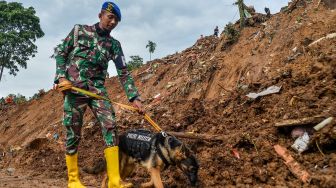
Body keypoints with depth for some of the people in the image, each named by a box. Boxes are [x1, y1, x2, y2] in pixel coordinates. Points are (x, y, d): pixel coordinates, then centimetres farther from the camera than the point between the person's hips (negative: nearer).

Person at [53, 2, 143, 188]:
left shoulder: (114, 44, 10)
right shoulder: (79, 30, 7)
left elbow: (123, 73, 4)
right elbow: (60, 52, 8)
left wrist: (134, 97, -7)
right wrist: (61, 77, -8)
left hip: (97, 88, 2)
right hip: (74, 87, -1)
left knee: (110, 125, -17)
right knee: (73, 133, 0)